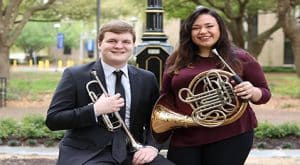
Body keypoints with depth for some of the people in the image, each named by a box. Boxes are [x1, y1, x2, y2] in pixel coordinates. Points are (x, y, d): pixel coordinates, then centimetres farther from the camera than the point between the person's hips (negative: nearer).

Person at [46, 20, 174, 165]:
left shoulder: (146, 79, 10)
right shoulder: (75, 75, -1)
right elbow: (52, 120, -5)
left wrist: (151, 146, -5)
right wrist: (95, 110, -16)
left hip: (132, 152, 3)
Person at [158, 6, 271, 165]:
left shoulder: (240, 58, 3)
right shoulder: (176, 60, 10)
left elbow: (265, 93, 6)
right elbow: (166, 97, 18)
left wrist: (252, 92, -15)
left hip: (231, 136, -2)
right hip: (185, 138, 2)